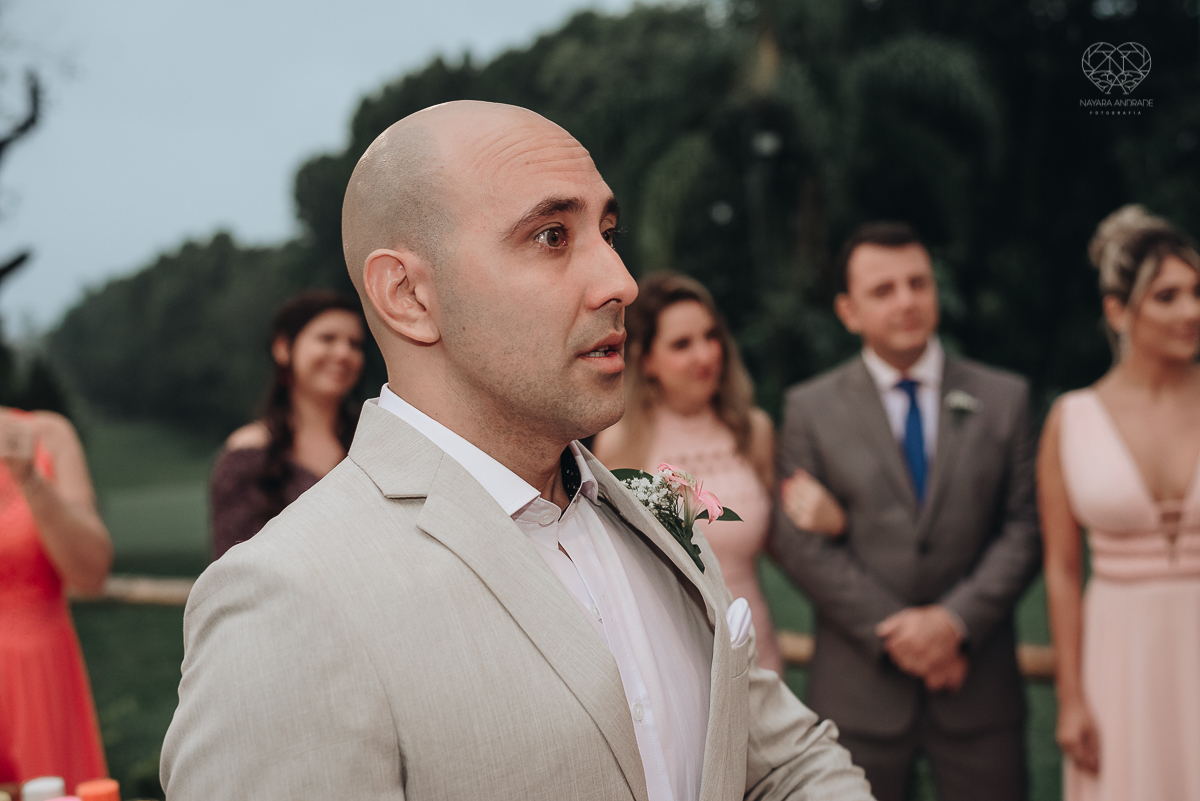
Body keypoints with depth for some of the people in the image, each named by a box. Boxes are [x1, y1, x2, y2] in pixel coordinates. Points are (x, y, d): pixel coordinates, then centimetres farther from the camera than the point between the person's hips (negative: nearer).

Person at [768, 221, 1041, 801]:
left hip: (979, 683, 1)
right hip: (858, 689, -1)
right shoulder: (810, 409, 2)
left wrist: (957, 620, -12)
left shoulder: (1004, 399, 7)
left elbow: (1024, 526, 1)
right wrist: (894, 633, -11)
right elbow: (800, 543, -4)